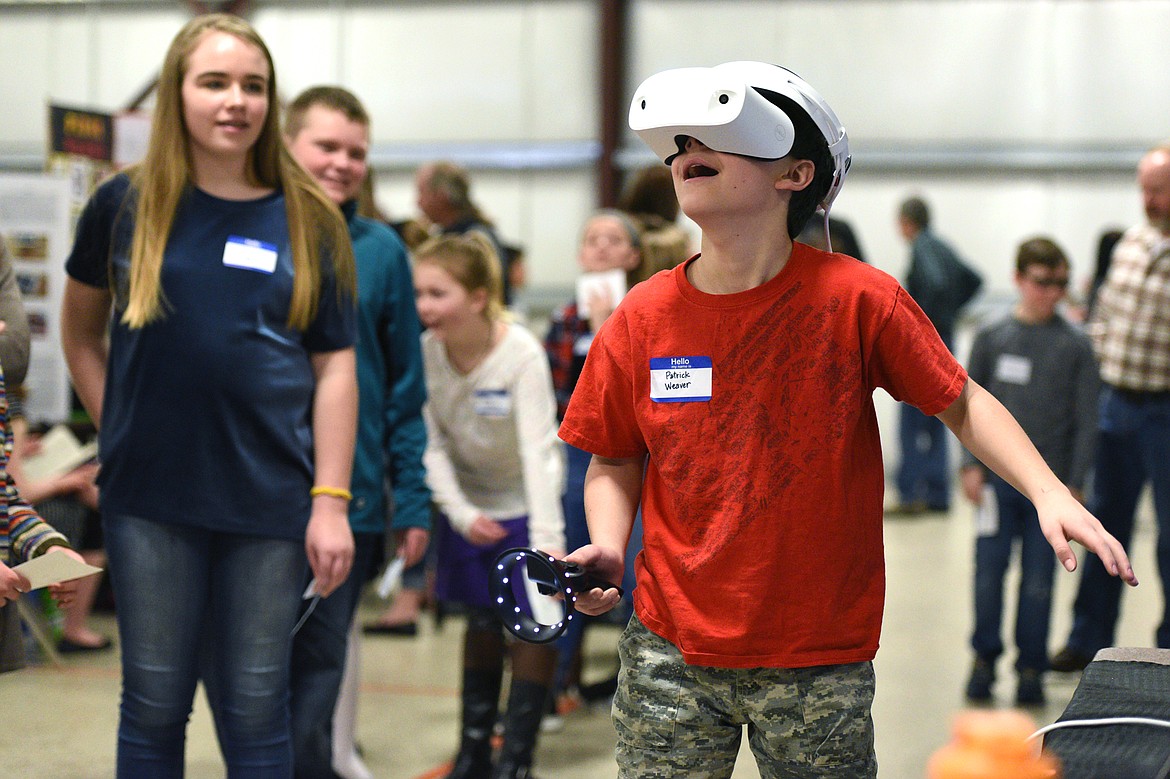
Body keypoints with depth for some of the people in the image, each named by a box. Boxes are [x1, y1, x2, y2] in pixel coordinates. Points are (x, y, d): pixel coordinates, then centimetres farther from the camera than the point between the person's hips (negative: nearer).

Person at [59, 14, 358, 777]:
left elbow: (335, 369, 0)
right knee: (155, 704, 10)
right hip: (151, 499, 0)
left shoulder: (309, 222, 1)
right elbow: (80, 331, 14)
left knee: (255, 710, 7)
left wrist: (331, 501, -5)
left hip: (269, 502, 0)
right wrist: (119, 426, 5)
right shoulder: (126, 205, 1)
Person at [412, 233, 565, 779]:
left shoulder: (522, 353, -26)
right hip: (469, 503, 3)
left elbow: (538, 449, -33)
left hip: (526, 503, -3)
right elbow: (432, 443, -11)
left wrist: (548, 542, -40)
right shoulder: (426, 351, -15)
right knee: (482, 623, 11)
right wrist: (458, 511, -23)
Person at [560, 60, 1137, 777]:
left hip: (820, 663, -2)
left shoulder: (859, 299, -11)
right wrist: (607, 546, -8)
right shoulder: (641, 319, -3)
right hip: (671, 653, 2)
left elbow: (961, 403, 0)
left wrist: (1050, 494, -13)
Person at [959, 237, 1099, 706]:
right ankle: (985, 658, 18)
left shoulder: (1075, 346, 0)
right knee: (989, 573, 1)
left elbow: (1086, 420, 2)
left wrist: (1074, 483, -2)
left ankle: (1031, 668, 15)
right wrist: (970, 464, 0)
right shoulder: (992, 338, 3)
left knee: (1038, 581, 3)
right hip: (997, 478, 1)